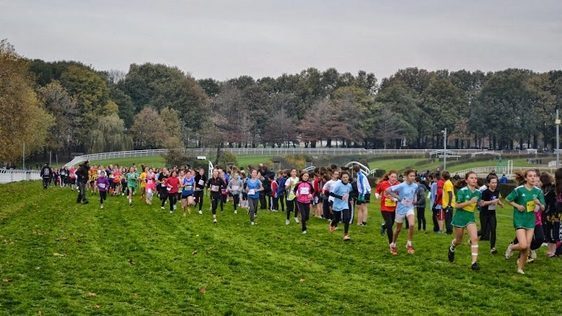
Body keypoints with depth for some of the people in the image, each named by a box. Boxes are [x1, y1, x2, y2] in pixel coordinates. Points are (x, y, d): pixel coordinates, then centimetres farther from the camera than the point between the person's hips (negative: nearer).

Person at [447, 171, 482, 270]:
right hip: (460, 217, -3)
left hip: (471, 217, 3)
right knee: (459, 240, 13)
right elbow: (456, 205, -18)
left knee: (475, 238, -16)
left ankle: (474, 262, -15)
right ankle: (452, 248, 50)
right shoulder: (462, 191, -15)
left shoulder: (478, 192, 0)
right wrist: (470, 202, -27)